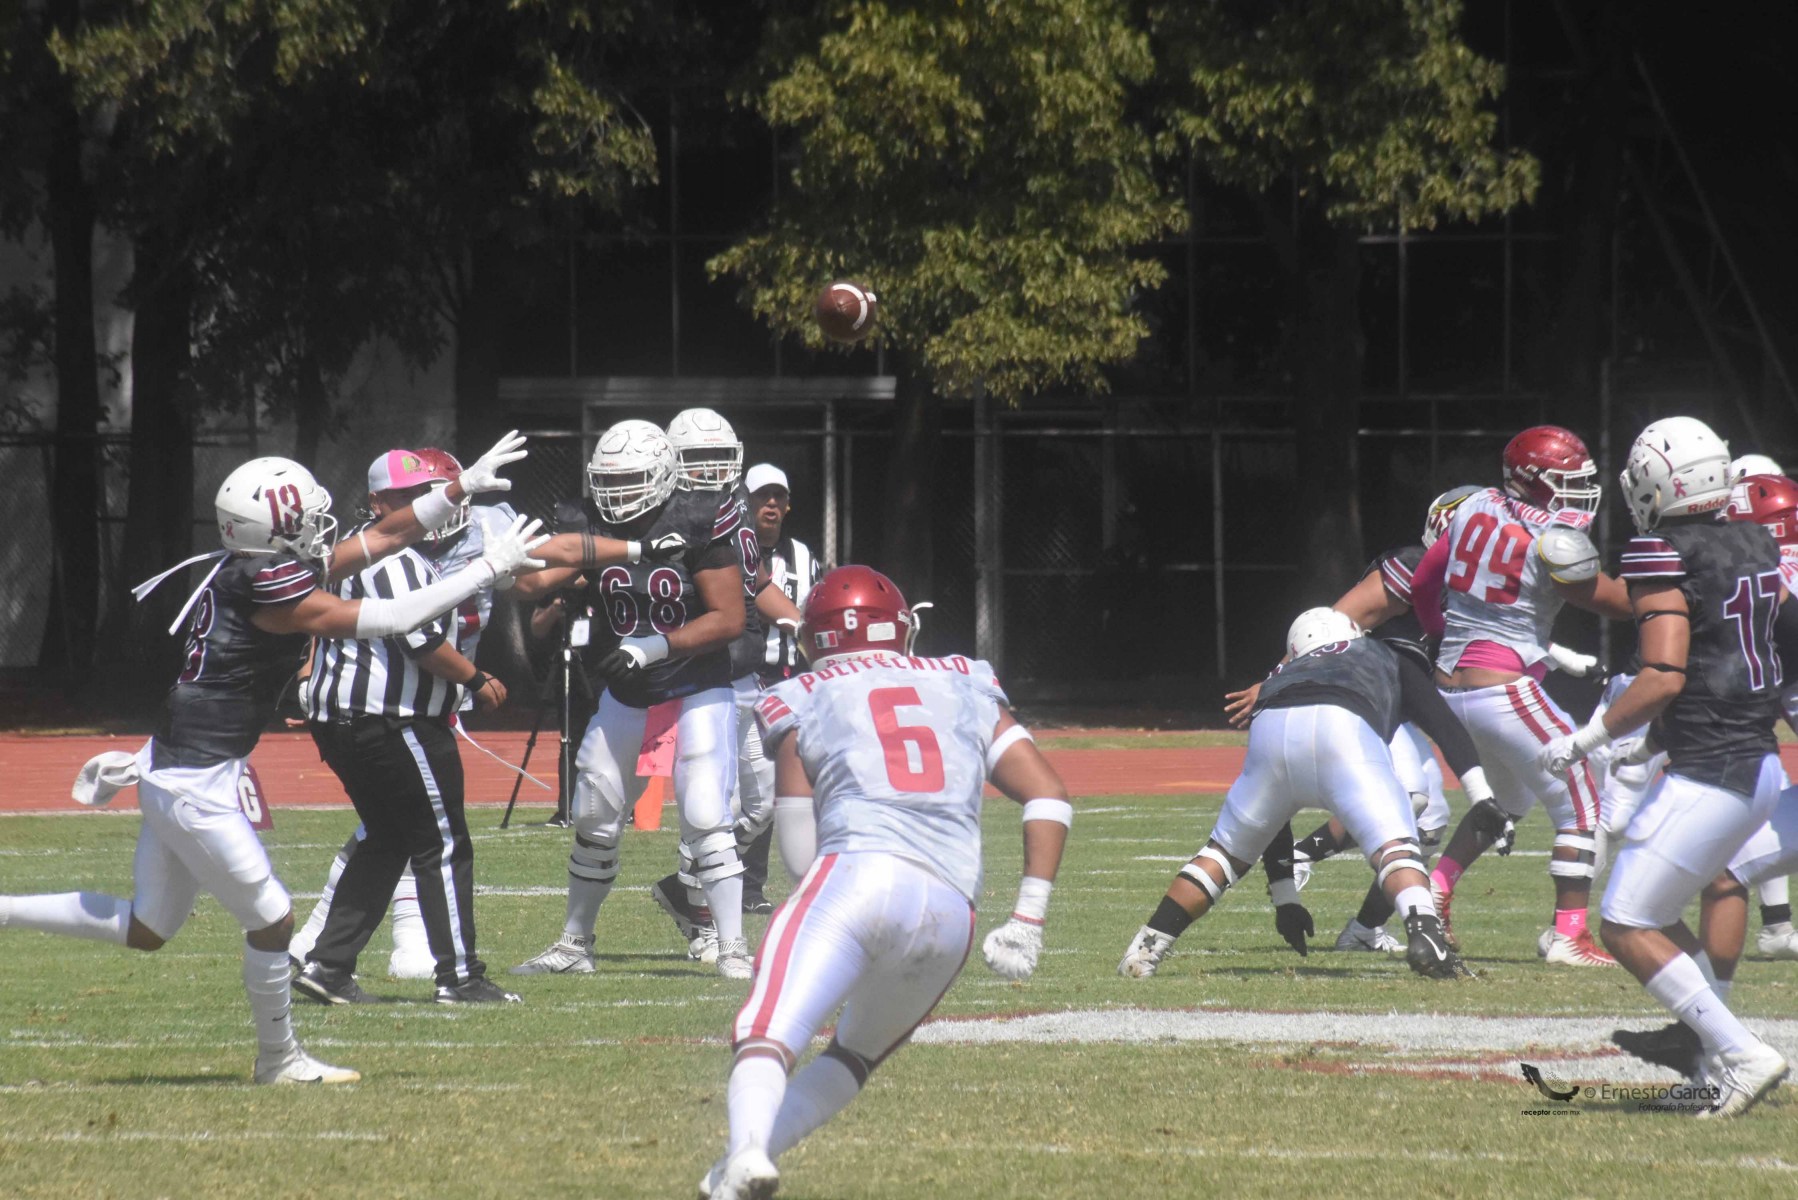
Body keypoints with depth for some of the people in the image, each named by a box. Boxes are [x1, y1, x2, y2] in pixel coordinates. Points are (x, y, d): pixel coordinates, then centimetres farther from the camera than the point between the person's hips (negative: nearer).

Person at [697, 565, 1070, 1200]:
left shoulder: (802, 701, 16)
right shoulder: (965, 687, 26)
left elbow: (799, 850, 8)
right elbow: (1049, 795, 18)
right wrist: (1027, 919, 17)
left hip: (858, 871, -4)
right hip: (952, 912, 4)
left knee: (767, 1034, -17)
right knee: (855, 1054, 22)